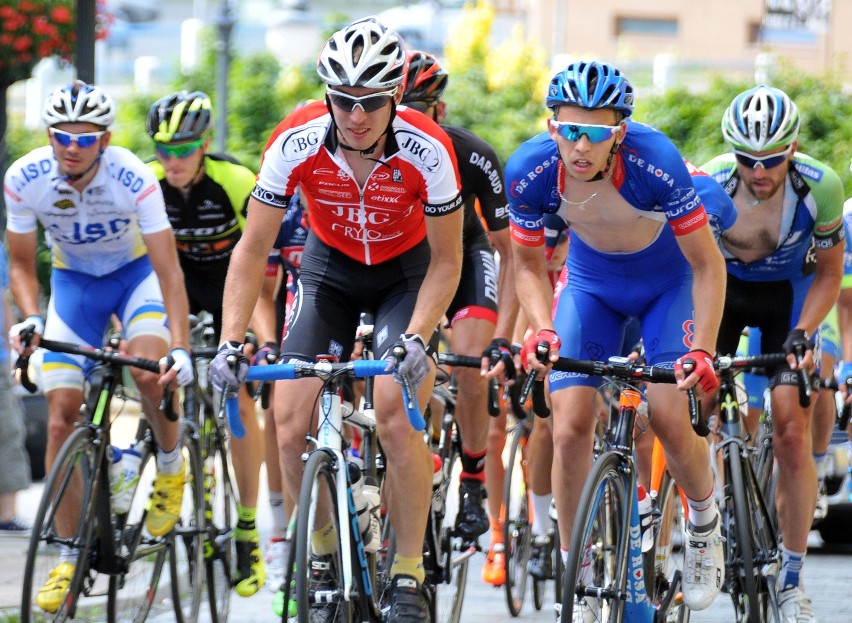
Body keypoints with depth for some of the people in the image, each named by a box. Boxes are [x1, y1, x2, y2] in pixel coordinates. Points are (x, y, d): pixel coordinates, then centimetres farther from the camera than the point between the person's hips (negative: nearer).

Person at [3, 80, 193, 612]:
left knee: (149, 374, -30)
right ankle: (70, 557, 0)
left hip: (136, 272, -2)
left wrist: (181, 349, -38)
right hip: (73, 282, 2)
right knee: (62, 414, -8)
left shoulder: (134, 179, -31)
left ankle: (171, 466, 3)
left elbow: (169, 270, -29)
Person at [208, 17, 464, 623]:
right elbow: (253, 249, -17)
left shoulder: (427, 151, -29)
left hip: (407, 271, -2)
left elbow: (446, 261, -18)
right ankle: (327, 555, 10)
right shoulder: (296, 143, -26)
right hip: (330, 267, 2)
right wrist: (231, 341, -26)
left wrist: (416, 337, -31)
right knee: (292, 425, -12)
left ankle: (409, 574, -8)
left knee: (397, 418, -23)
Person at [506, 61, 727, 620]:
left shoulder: (655, 161, -36)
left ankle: (705, 524, 16)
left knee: (670, 419, -17)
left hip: (669, 281, -2)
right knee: (570, 429, -12)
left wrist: (703, 351, -35)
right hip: (593, 282, 2)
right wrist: (543, 330, -27)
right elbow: (528, 263, -9)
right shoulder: (531, 170, -27)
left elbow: (708, 264, -25)